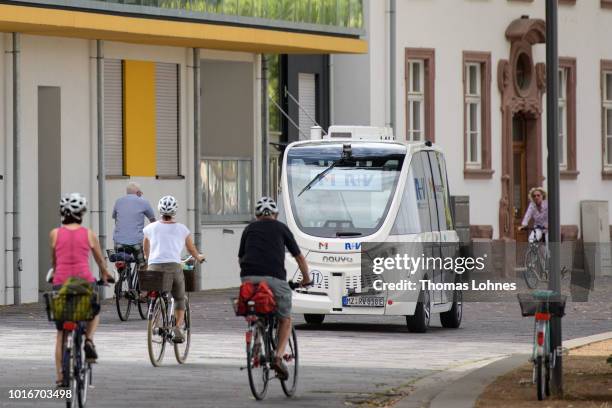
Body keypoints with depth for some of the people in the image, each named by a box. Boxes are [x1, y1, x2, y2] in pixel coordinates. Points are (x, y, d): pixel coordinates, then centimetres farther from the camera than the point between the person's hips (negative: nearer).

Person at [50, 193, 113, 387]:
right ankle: (89, 340, 4)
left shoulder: (55, 234, 5)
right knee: (95, 311, 32)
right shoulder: (89, 234, 4)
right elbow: (100, 260, 19)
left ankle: (60, 377, 5)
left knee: (61, 333, 11)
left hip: (61, 283, 1)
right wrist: (105, 275, 39)